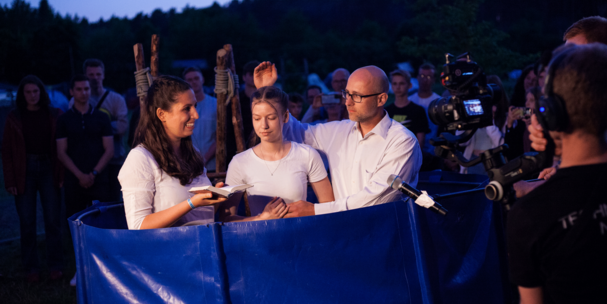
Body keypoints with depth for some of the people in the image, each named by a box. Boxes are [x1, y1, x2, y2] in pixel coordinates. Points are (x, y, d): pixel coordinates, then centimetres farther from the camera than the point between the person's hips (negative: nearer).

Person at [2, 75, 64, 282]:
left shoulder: (54, 115, 3)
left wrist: (62, 175, -7)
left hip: (48, 170, 0)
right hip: (24, 171, 0)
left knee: (53, 220, 1)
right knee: (27, 222, 4)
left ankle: (55, 266, 10)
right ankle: (31, 268, 13)